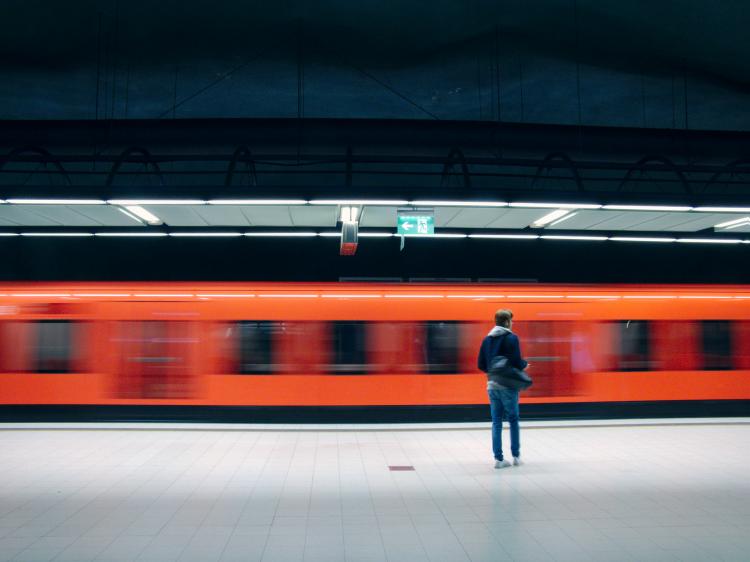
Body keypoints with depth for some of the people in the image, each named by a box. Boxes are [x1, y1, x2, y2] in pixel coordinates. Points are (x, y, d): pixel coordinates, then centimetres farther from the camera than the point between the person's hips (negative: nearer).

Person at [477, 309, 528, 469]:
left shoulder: (487, 339, 8)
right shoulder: (511, 338, -10)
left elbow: (481, 365, 8)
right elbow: (517, 363, -16)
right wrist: (525, 364, 5)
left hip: (492, 385, 5)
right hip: (508, 386, -4)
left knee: (496, 422, 7)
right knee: (513, 420, 10)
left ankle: (498, 458, 6)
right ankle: (516, 456, 17)